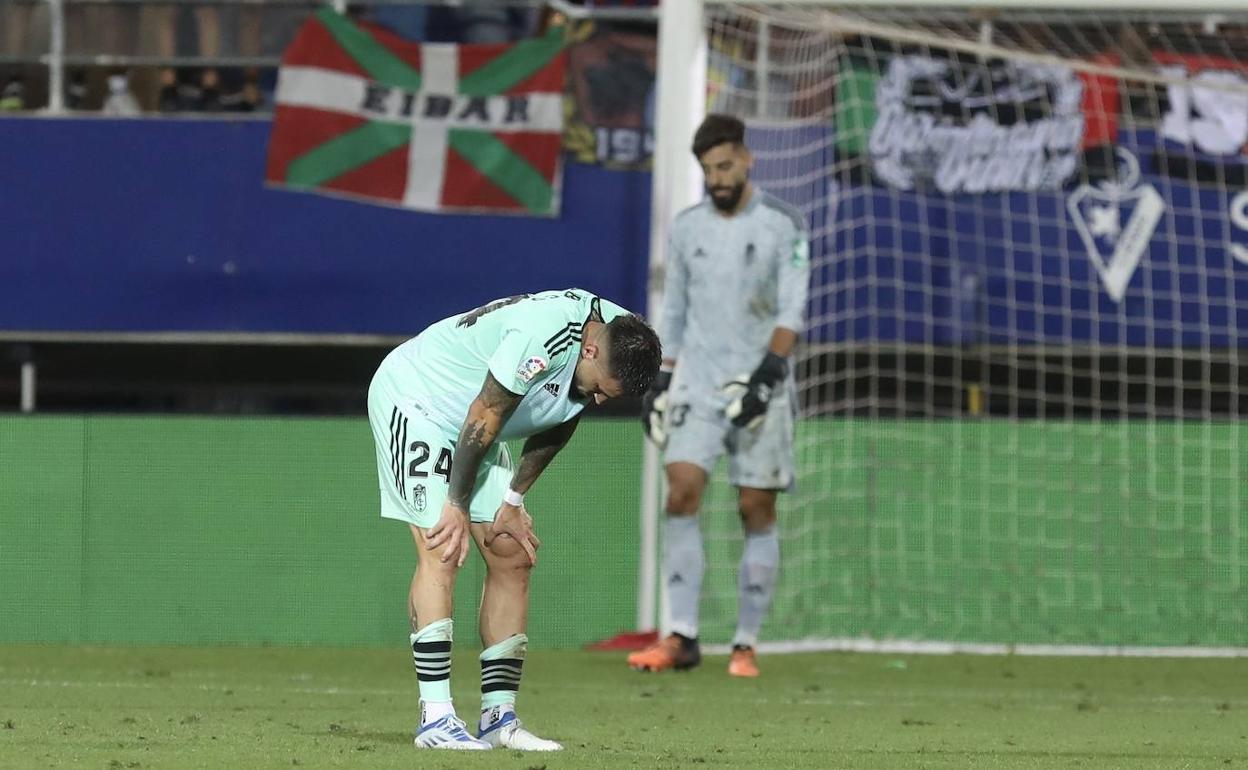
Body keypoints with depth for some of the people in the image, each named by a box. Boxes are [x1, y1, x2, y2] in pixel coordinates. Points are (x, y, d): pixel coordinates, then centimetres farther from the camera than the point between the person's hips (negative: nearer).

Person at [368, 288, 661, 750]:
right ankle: (435, 720, -20)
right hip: (413, 397, -9)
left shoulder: (621, 342, -8)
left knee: (513, 557, 3)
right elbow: (485, 417, -27)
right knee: (441, 552, -18)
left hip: (468, 429, 9)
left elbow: (557, 425, 5)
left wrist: (513, 500, 2)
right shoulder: (546, 335, -35)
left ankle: (499, 717, 6)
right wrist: (457, 506, -17)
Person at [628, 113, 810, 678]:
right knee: (682, 494, -13)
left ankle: (745, 645, 3)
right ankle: (681, 637, -15)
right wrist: (660, 380, 11)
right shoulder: (687, 227, 11)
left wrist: (766, 372, -19)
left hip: (759, 387, -2)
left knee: (757, 510, -3)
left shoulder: (782, 226, -1)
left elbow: (791, 310, -8)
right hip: (697, 380, 3)